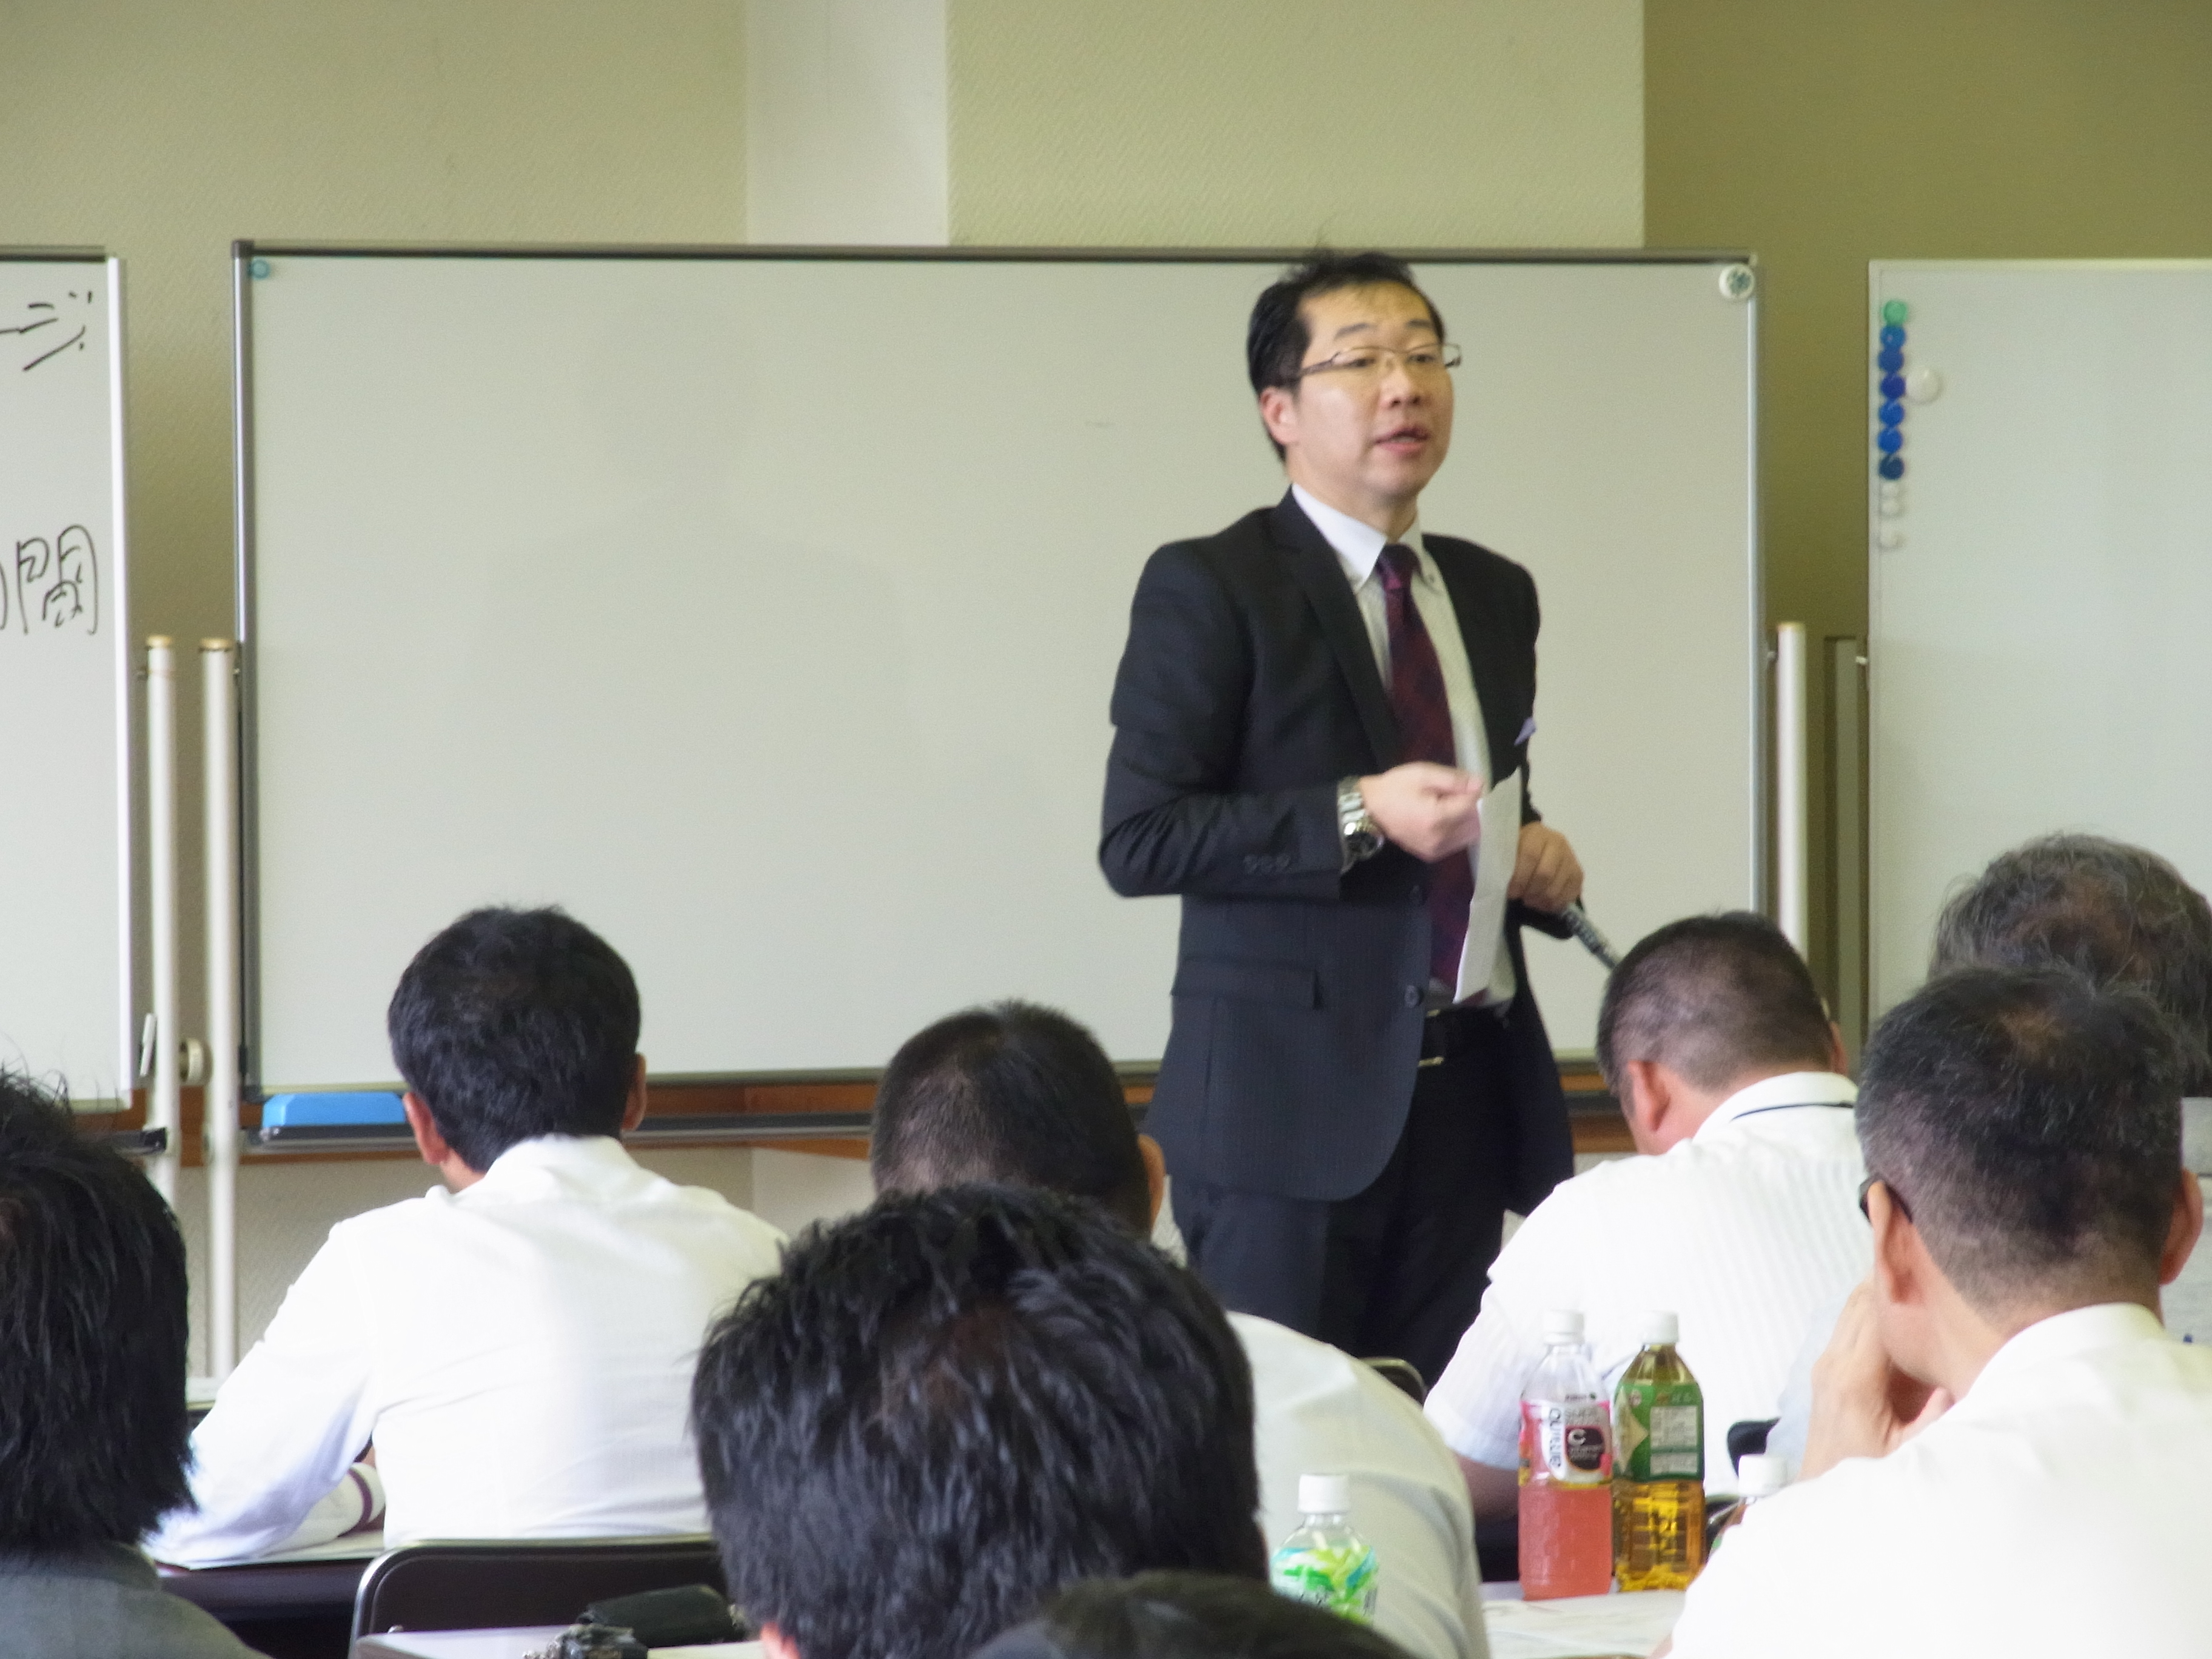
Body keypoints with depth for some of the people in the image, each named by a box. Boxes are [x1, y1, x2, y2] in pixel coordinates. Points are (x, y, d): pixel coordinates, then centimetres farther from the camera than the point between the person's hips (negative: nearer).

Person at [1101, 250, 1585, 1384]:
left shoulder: (1495, 596, 17)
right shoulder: (1209, 589, -4)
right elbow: (1138, 840, -11)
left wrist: (1535, 863, 6)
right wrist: (1358, 816, -20)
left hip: (1465, 1090, 6)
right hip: (1291, 1091, -6)